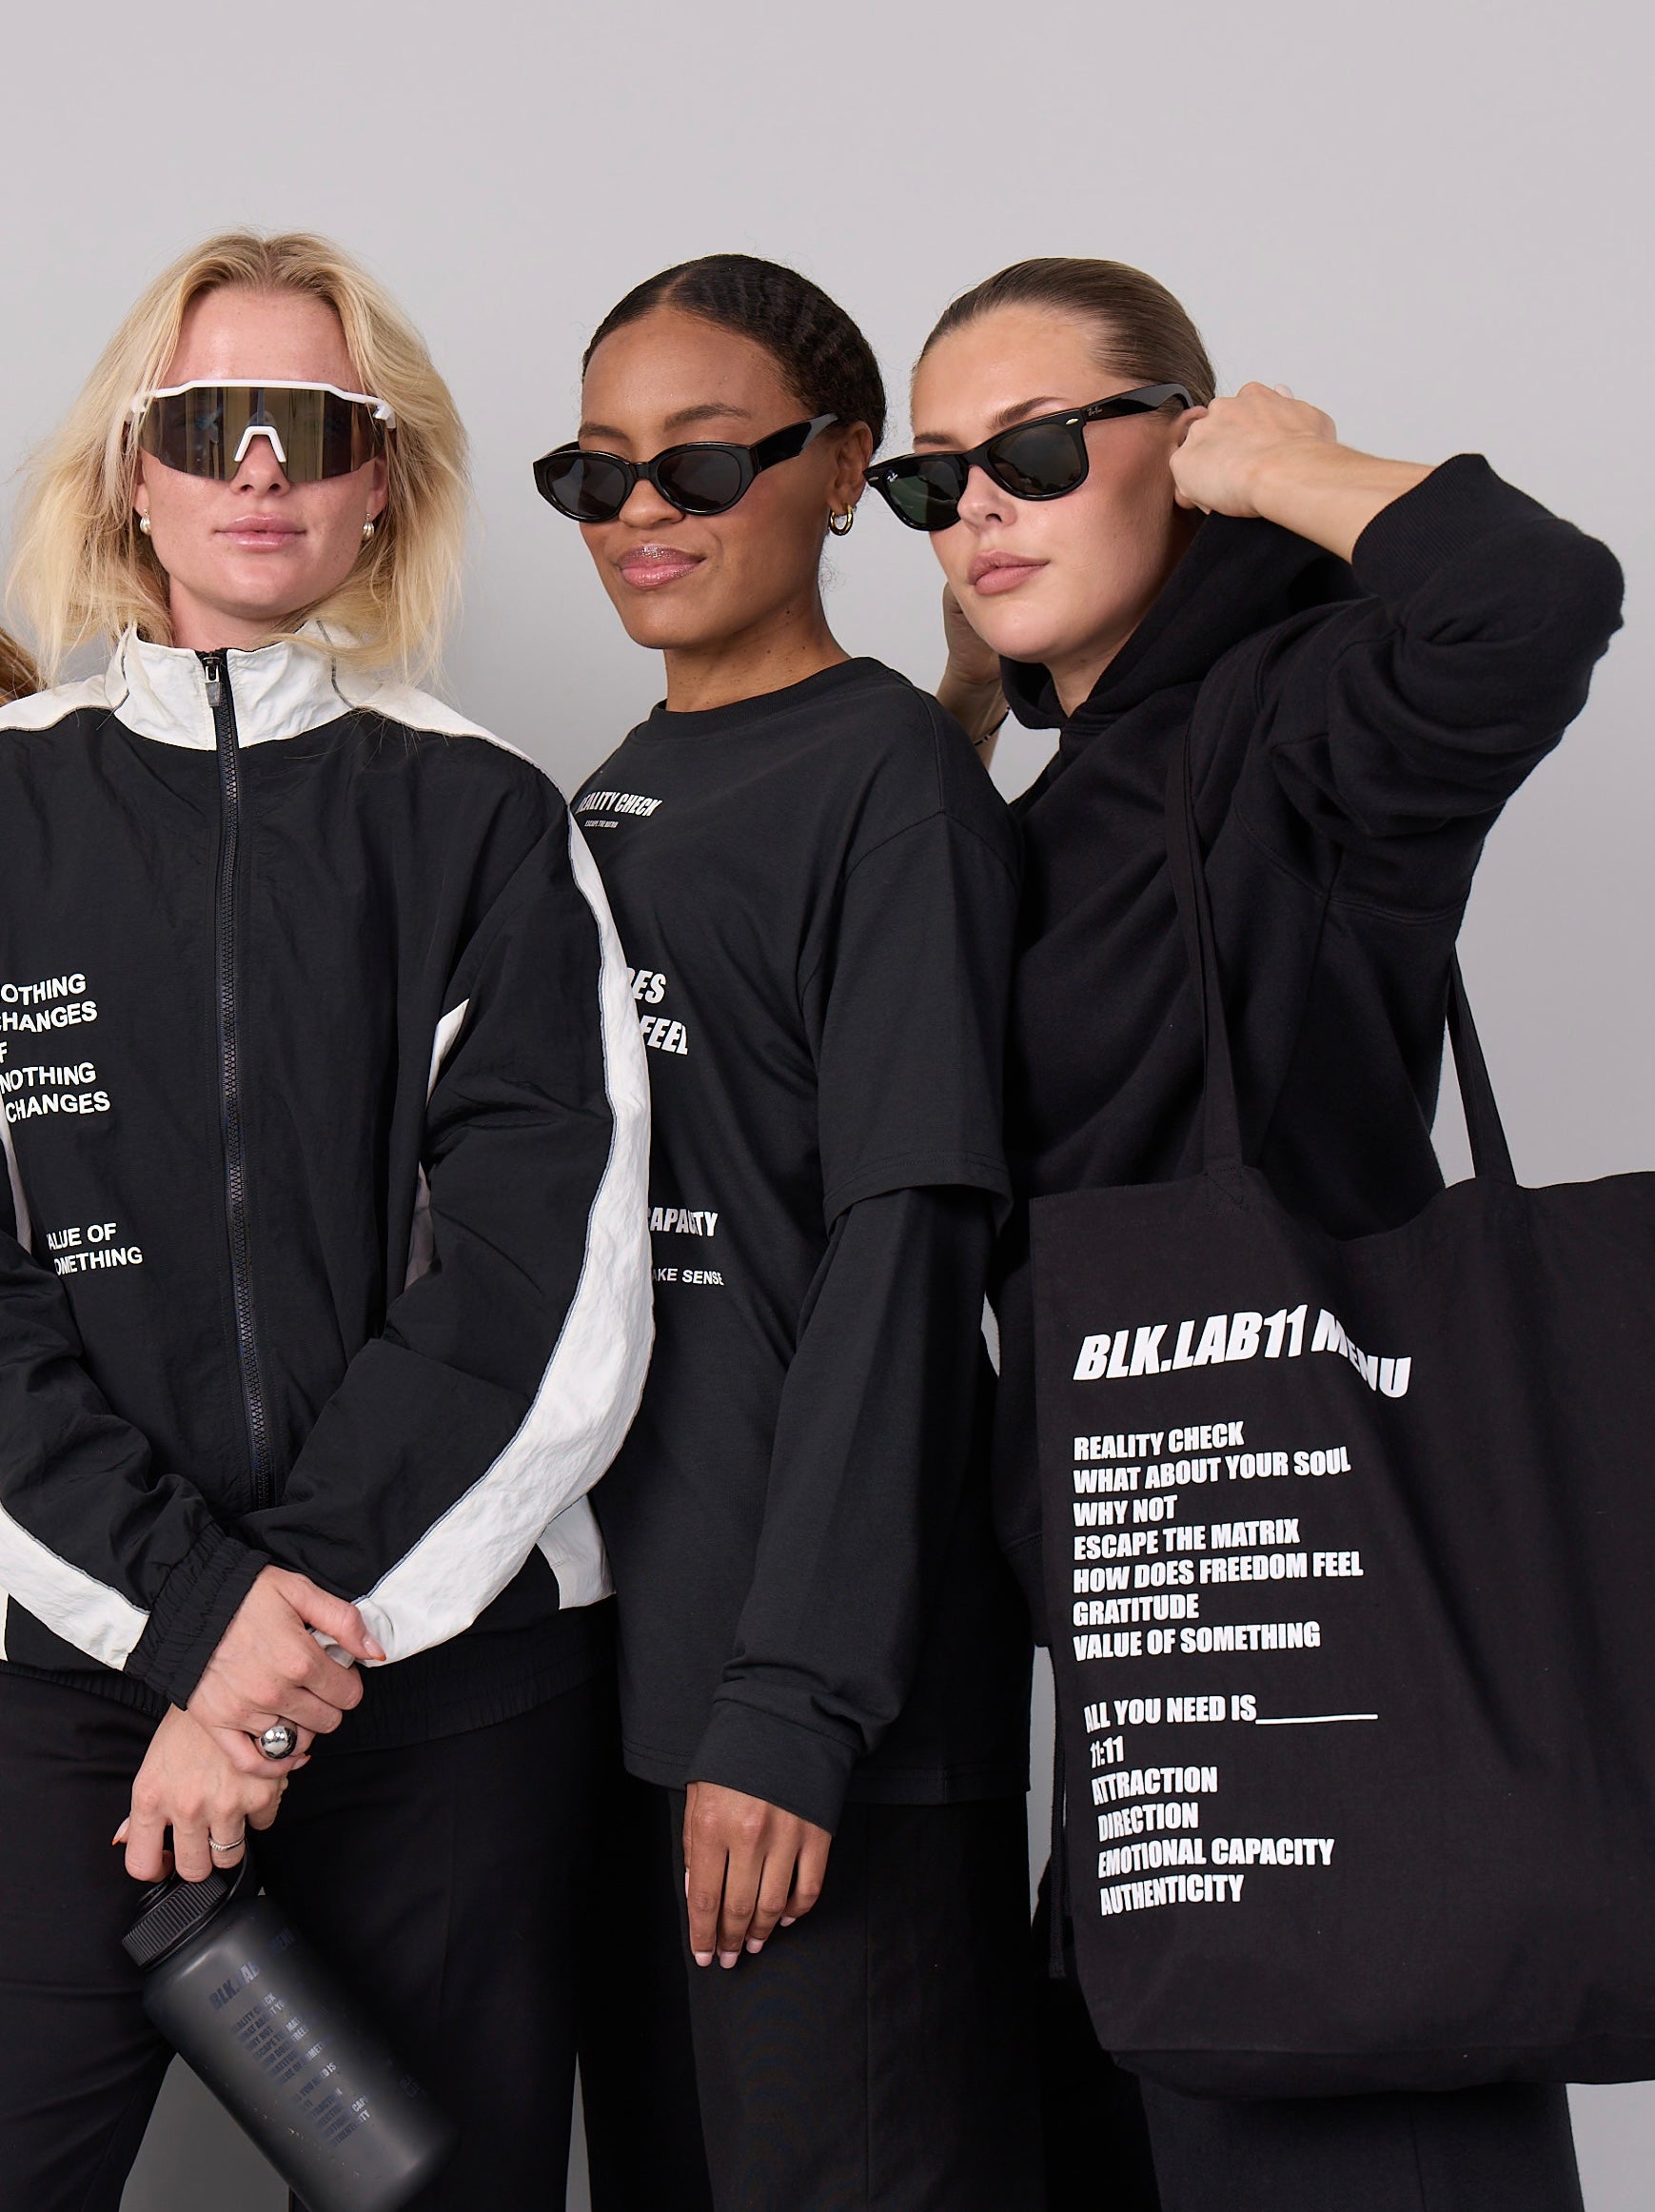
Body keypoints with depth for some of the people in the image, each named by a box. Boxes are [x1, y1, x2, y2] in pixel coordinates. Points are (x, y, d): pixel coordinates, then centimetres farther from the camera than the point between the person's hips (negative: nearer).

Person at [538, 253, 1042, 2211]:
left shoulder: (890, 774, -7)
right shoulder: (609, 801, 15)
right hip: (612, 1641, 7)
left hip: (821, 1678, -7)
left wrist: (798, 1698, -18)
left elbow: (906, 1244, -14)